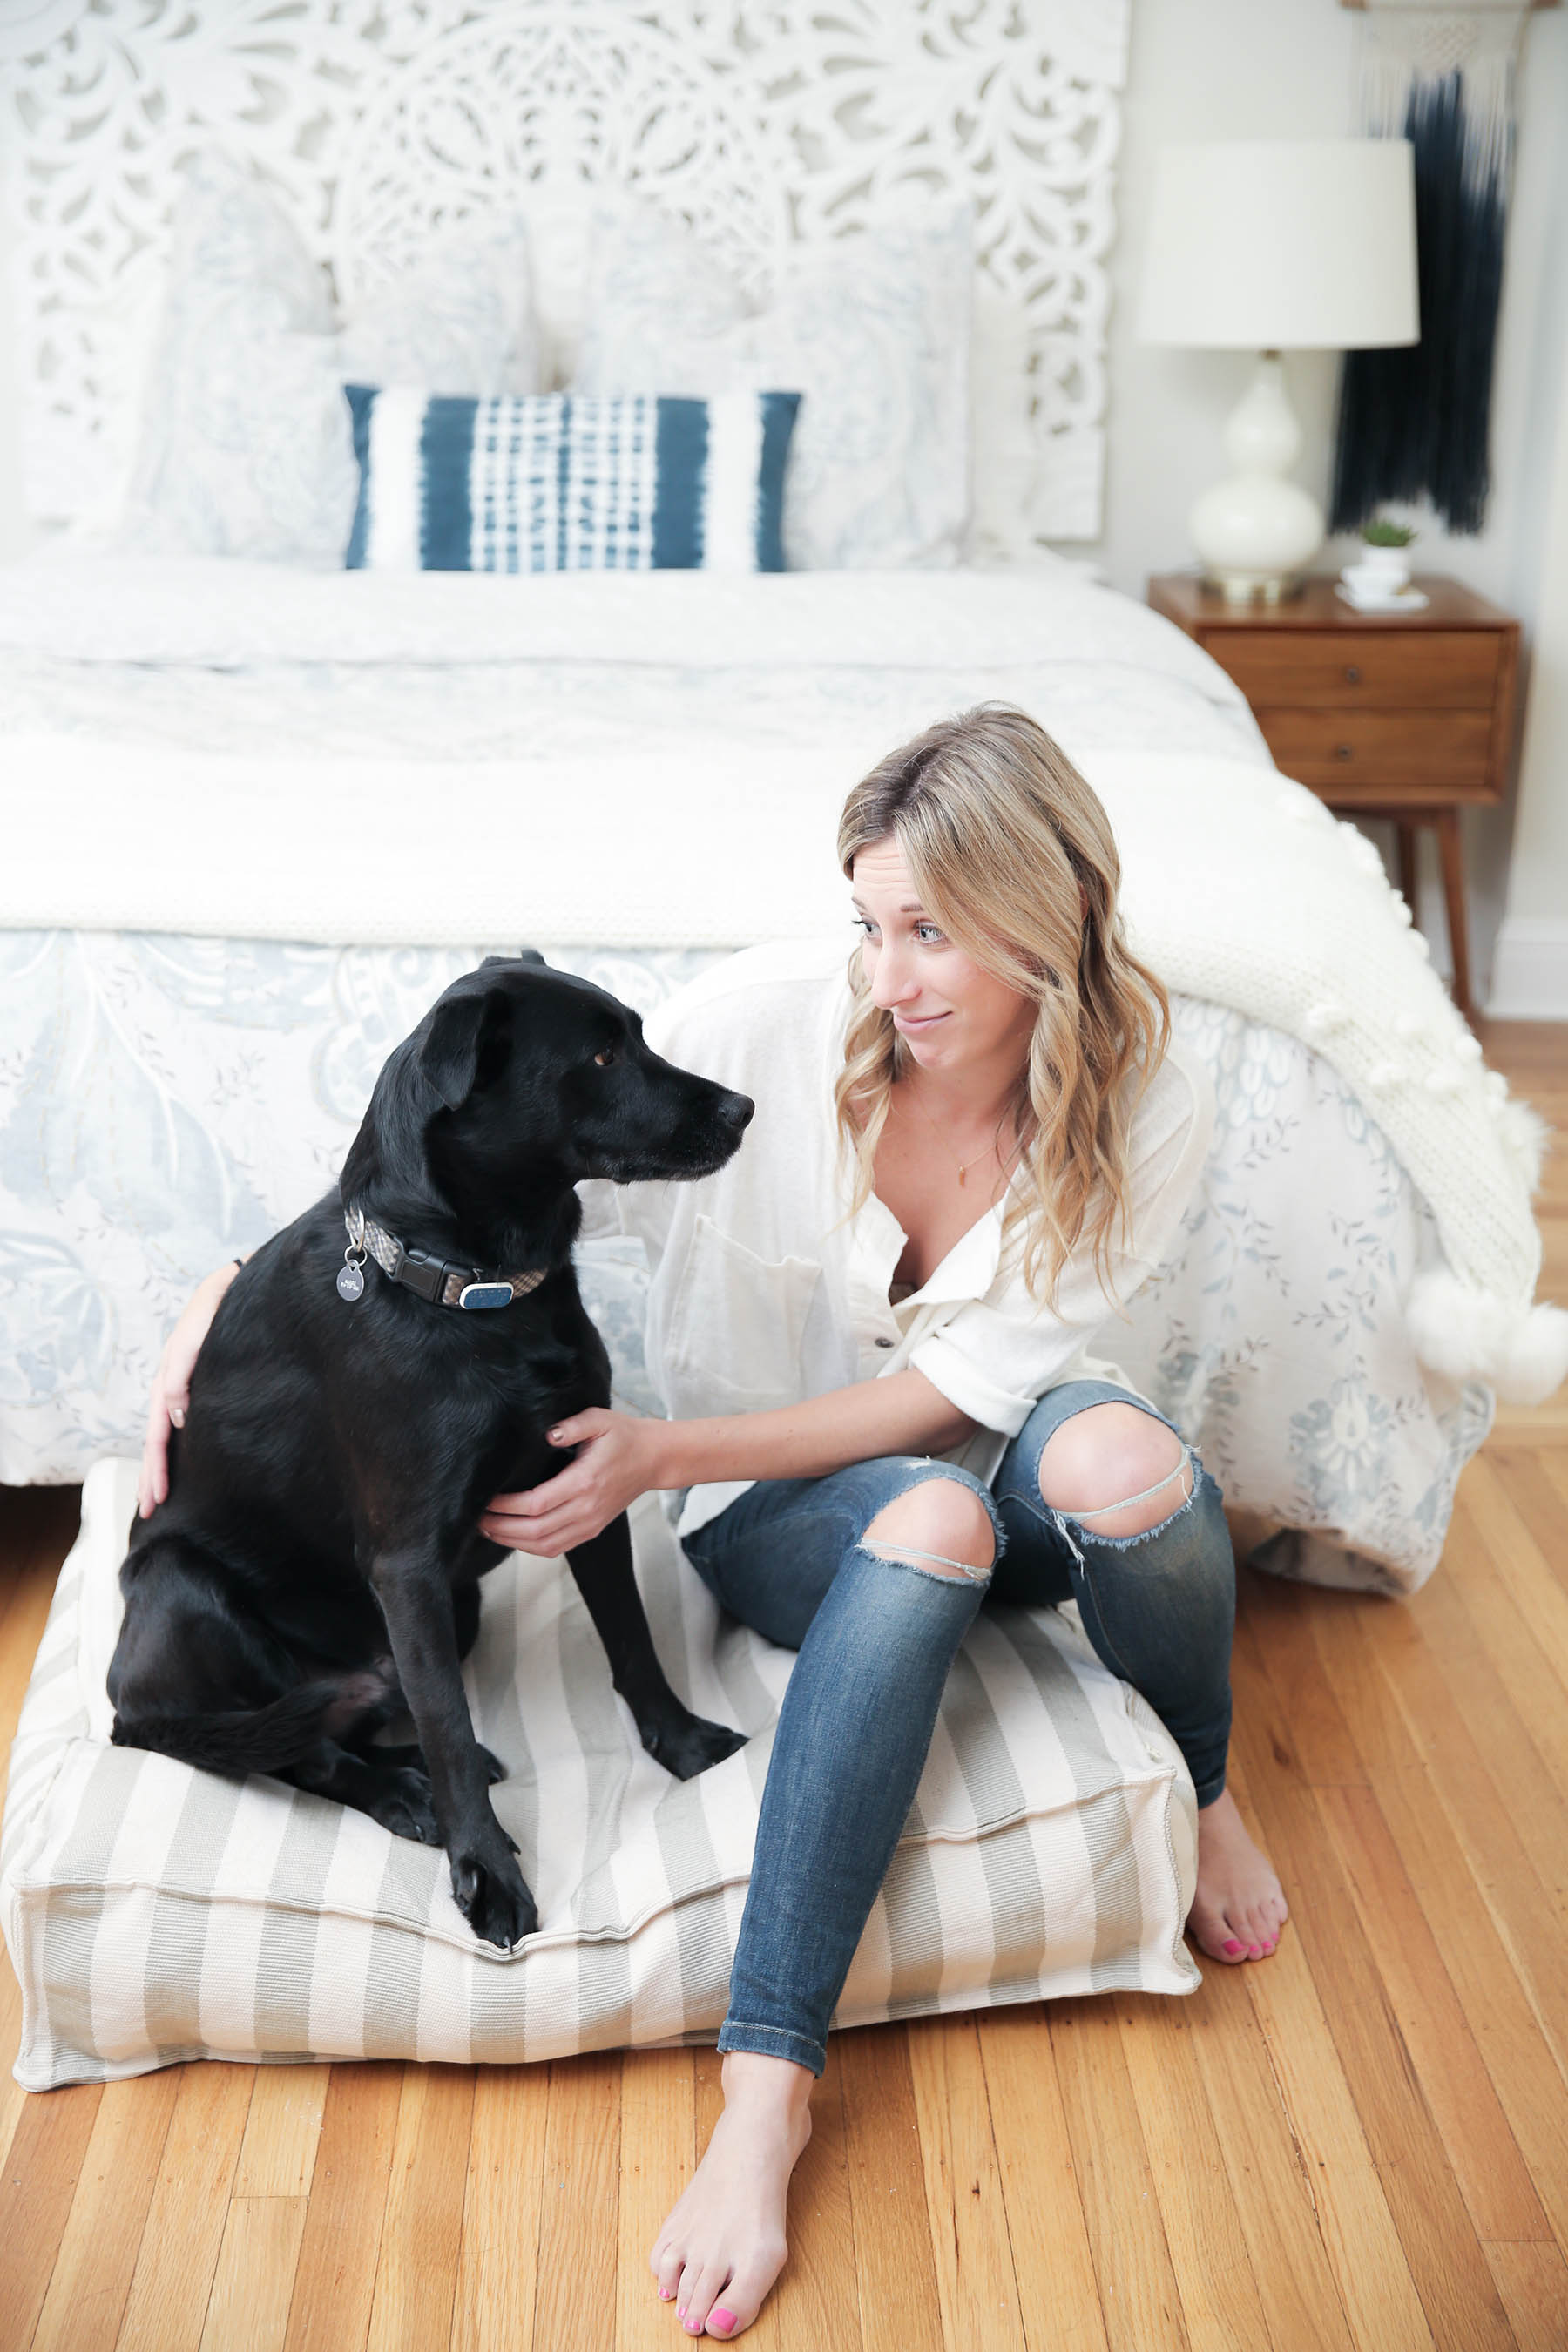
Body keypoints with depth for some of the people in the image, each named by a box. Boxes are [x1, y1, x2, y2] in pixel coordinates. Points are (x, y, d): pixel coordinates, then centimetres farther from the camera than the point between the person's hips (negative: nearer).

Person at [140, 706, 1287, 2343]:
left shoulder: (1146, 1112, -16)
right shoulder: (777, 1015, -18)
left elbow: (944, 1391, -17)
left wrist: (655, 1453, -25)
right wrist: (253, 1287, -22)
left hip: (982, 1460, 1)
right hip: (782, 1501, -1)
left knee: (1121, 1457, -35)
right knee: (933, 1521, -37)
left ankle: (1204, 1795, -3)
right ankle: (767, 2081, -37)